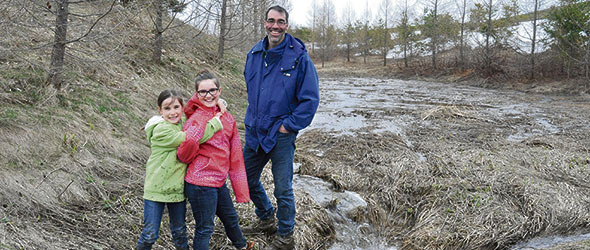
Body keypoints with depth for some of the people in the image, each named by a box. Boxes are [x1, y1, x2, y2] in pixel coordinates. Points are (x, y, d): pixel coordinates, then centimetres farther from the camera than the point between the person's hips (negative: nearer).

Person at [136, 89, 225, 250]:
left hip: (177, 187, 6)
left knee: (180, 232, 19)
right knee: (150, 235, 4)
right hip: (156, 188, -6)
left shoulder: (183, 123, 3)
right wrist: (217, 122, -23)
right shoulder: (161, 130, -19)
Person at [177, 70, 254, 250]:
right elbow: (184, 157, -14)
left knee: (231, 217, 27)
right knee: (205, 228, 5)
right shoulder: (196, 119, -14)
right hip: (201, 184, -7)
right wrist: (193, 137, -31)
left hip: (219, 182, 7)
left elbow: (235, 156, 8)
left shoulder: (227, 118, 4)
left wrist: (240, 188, 9)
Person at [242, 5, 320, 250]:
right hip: (254, 131, 6)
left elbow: (310, 98, -12)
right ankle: (266, 219, 42)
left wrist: (290, 125, -14)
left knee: (283, 189, 3)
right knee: (247, 179, 18)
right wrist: (254, 116, 13)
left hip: (281, 134, -6)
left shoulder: (299, 57, -12)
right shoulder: (254, 54, 5)